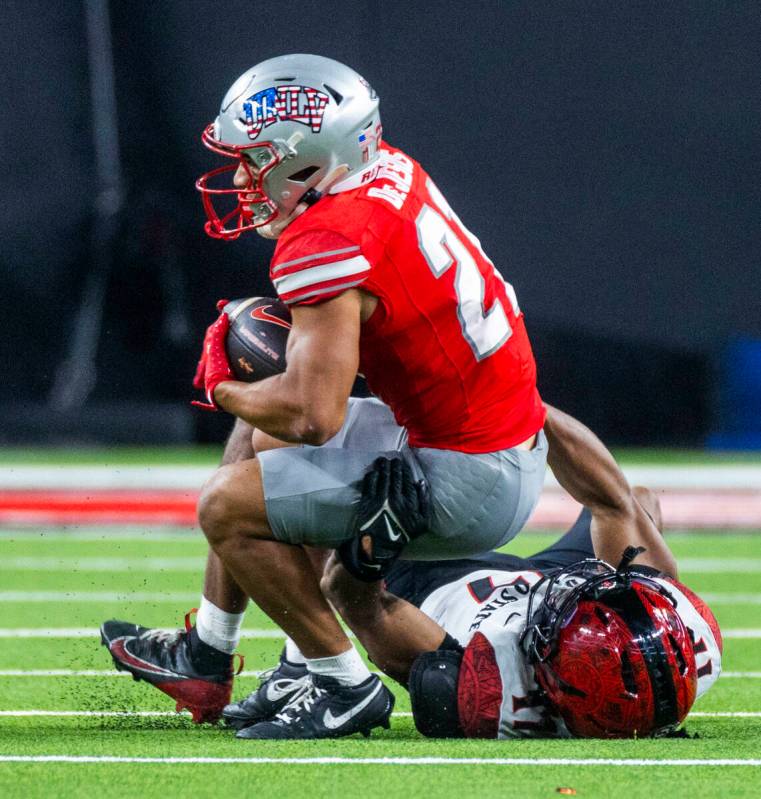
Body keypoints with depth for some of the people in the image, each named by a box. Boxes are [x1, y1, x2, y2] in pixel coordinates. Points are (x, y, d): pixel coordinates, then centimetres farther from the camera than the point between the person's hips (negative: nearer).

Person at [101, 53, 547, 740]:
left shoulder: (327, 246, -23)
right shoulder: (390, 171, 4)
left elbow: (315, 415, -29)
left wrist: (221, 387, -9)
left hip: (470, 488, -10)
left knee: (228, 509, -11)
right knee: (258, 430, 24)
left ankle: (348, 689, -2)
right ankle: (205, 661, 31)